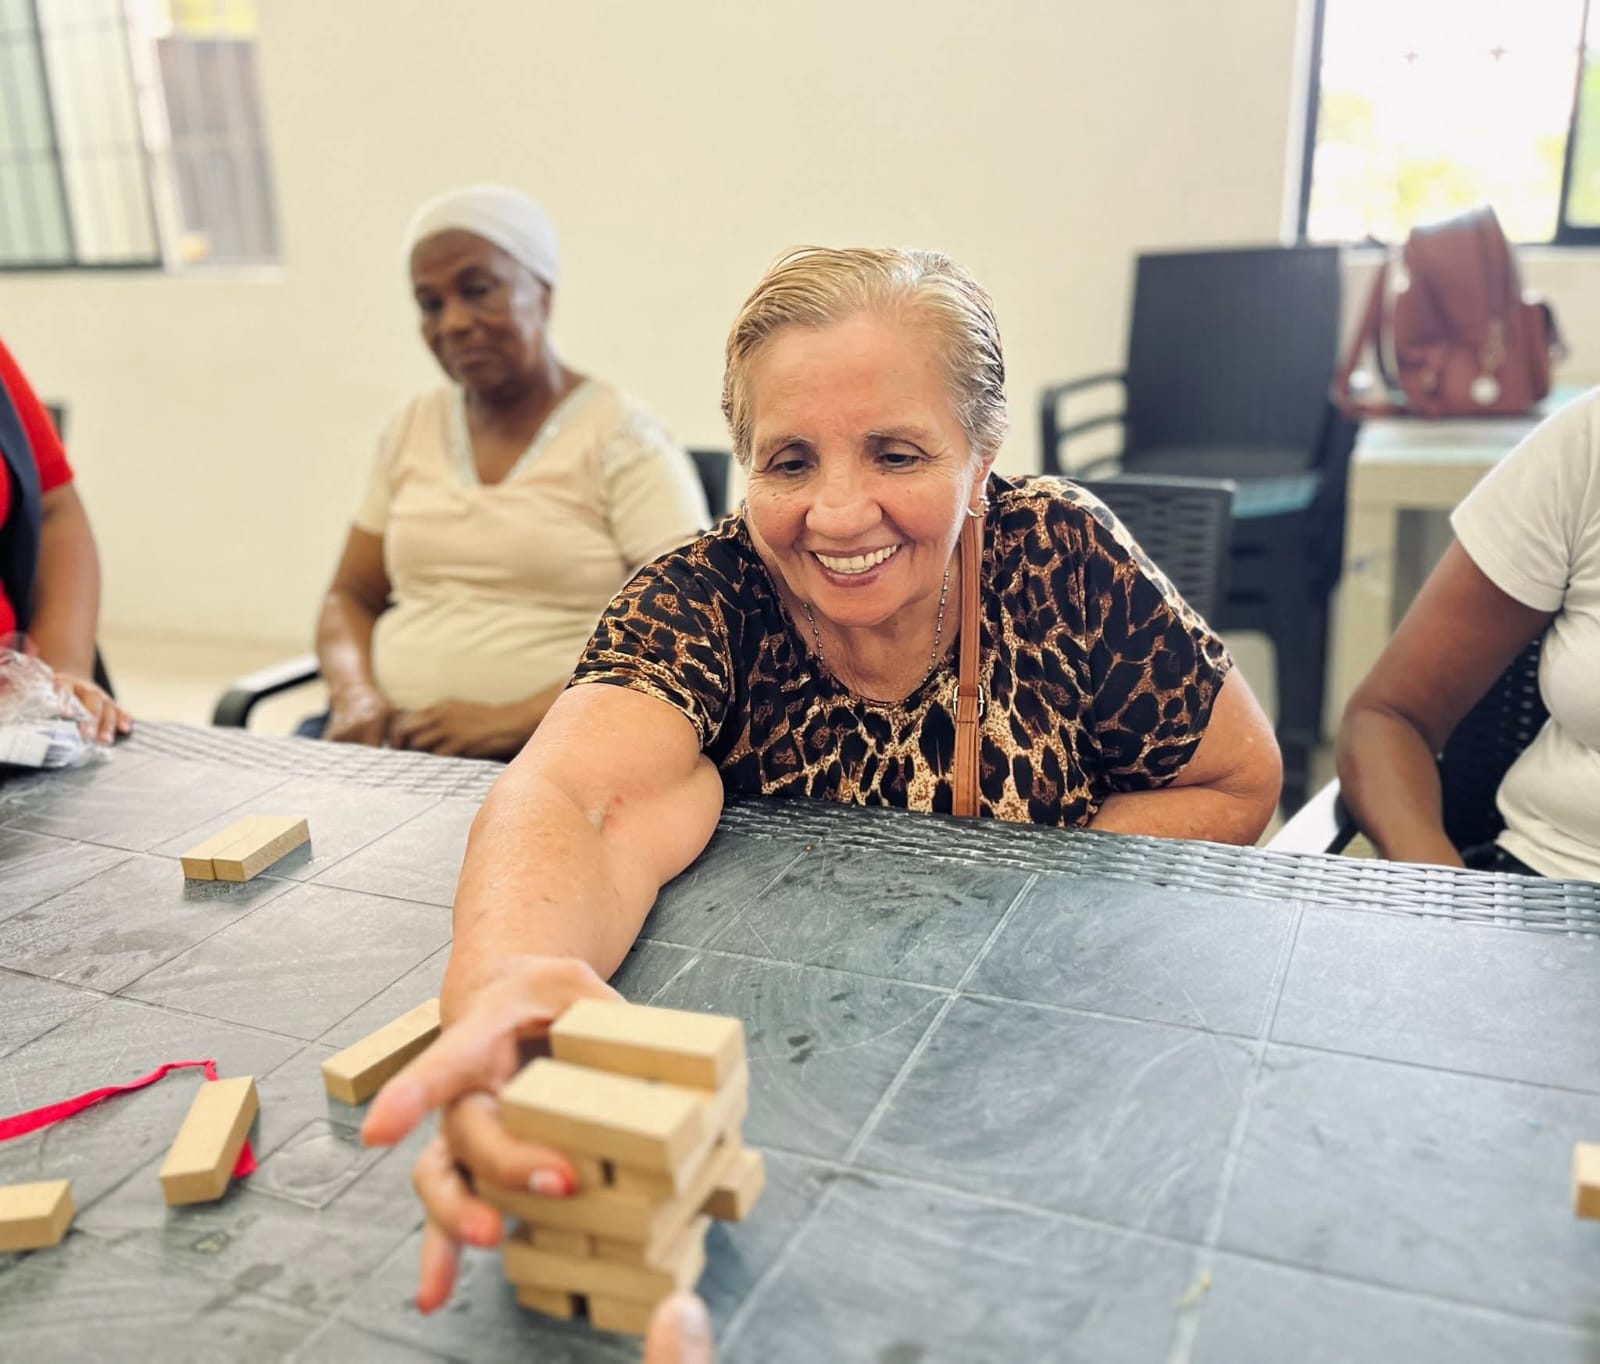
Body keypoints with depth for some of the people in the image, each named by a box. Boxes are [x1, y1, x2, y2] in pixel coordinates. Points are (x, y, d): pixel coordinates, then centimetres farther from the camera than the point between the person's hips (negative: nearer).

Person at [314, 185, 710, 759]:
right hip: (394, 736, 6)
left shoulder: (624, 442, -3)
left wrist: (510, 722, -19)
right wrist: (357, 694, -4)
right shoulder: (411, 431, 15)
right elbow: (351, 597, 19)